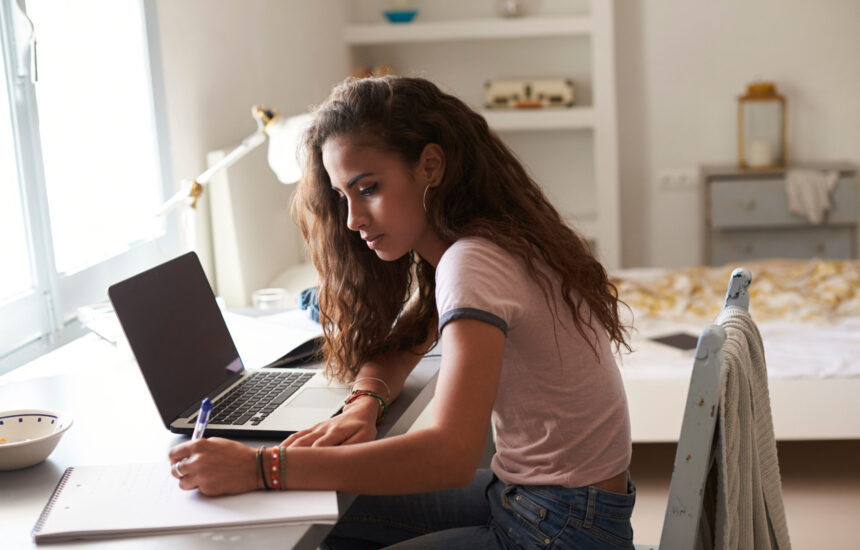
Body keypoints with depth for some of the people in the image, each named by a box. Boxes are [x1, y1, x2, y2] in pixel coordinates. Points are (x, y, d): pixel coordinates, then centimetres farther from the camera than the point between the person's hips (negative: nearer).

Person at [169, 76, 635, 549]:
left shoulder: (473, 265, -25)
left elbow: (450, 456, -36)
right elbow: (395, 347, 14)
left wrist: (260, 468, -36)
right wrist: (364, 404, -10)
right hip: (522, 494, 8)